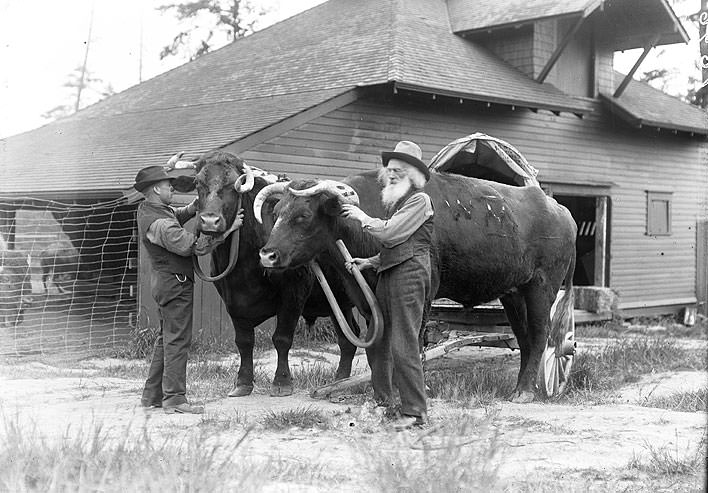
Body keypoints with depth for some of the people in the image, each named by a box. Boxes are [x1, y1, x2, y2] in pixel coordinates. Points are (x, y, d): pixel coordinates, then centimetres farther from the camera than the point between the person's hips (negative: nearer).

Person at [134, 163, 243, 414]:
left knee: (166, 338, 17)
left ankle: (152, 396, 22)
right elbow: (196, 246, -25)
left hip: (163, 281, 10)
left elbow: (178, 216, 22)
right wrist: (227, 229, -21)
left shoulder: (146, 210, 7)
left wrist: (196, 205, 6)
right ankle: (174, 398, -2)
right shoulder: (161, 224, -24)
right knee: (177, 340, -5)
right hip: (176, 283, -10)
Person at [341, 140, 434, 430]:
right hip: (388, 275, 9)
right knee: (377, 342, 12)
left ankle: (415, 412, -7)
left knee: (403, 346, -11)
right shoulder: (395, 202, 22)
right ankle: (381, 402, 24)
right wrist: (369, 262, 13)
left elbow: (391, 233, -15)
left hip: (410, 274, -9)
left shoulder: (420, 200, -5)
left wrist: (363, 218, -1)